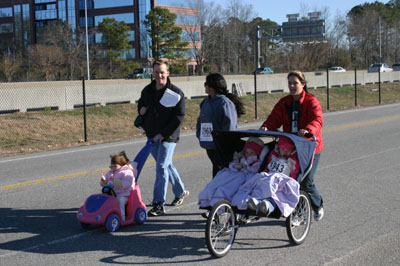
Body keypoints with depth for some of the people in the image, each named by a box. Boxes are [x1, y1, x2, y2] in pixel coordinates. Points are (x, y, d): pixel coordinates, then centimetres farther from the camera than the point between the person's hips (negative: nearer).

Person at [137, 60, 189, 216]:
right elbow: (140, 104, 26)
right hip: (152, 136, 6)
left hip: (168, 137, -6)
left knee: (161, 168, -12)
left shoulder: (176, 93, -11)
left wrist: (163, 134, -18)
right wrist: (141, 109, 0)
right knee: (167, 165, 18)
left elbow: (179, 117, -13)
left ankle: (159, 205, -9)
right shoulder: (147, 91, 7)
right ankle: (180, 192, 38)